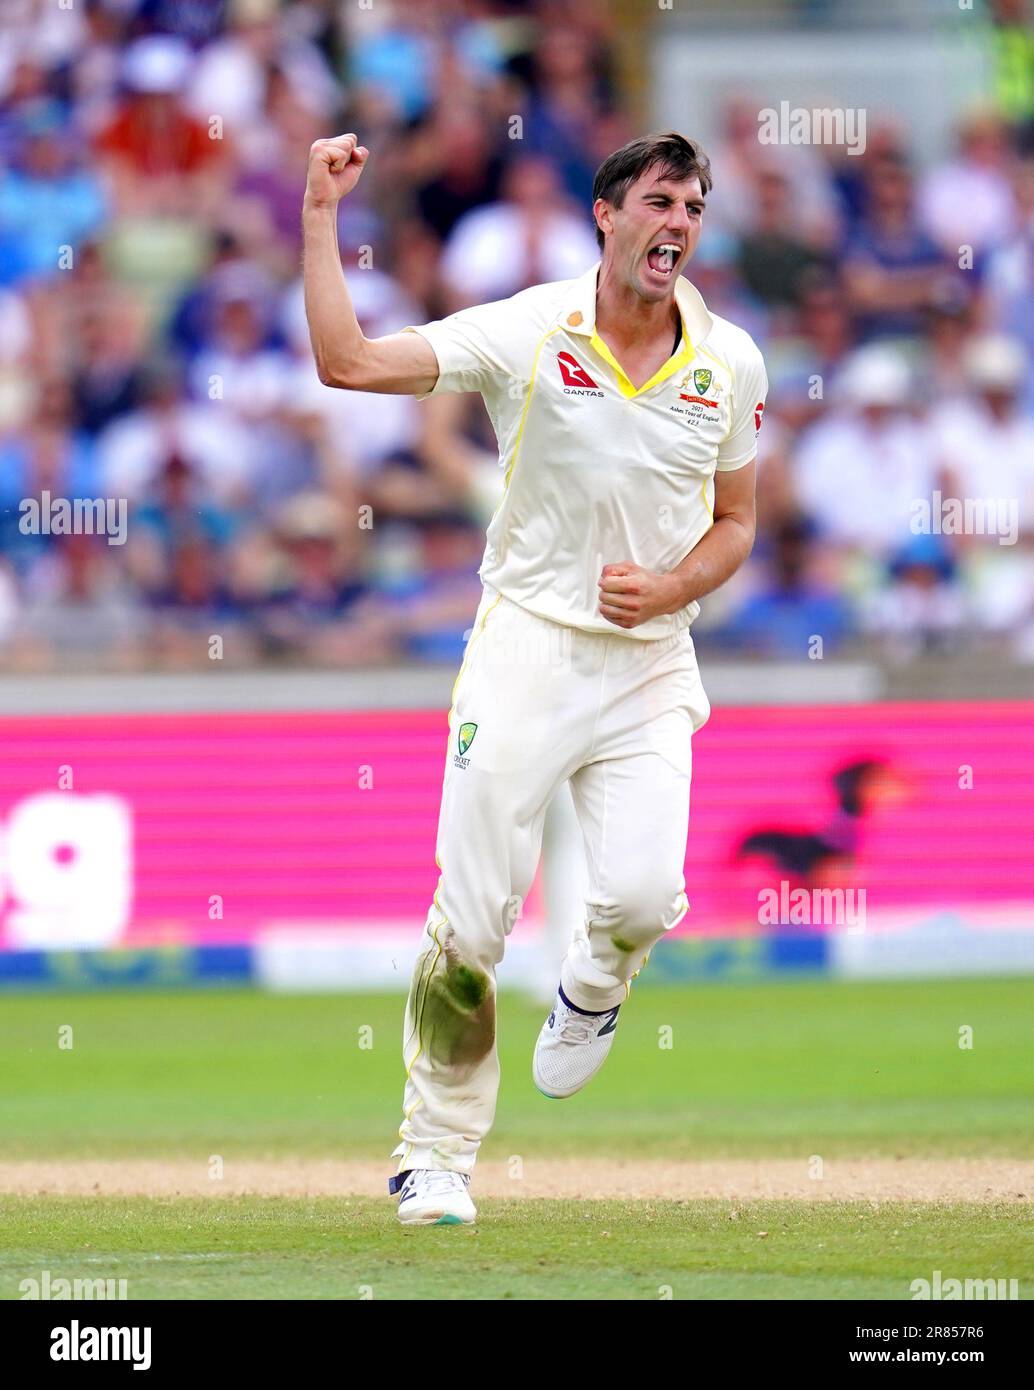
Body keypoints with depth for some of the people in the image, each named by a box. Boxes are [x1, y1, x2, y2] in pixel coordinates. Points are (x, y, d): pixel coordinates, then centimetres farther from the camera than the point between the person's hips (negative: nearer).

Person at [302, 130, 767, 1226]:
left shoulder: (728, 362, 3)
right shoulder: (528, 333, -7)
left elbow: (734, 524, 13)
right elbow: (347, 363, -14)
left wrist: (671, 587, -7)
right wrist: (319, 218, -18)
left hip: (651, 660, 2)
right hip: (527, 643, -2)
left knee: (644, 896, -17)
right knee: (470, 921, -5)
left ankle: (592, 988, 20)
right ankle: (436, 1155, 10)